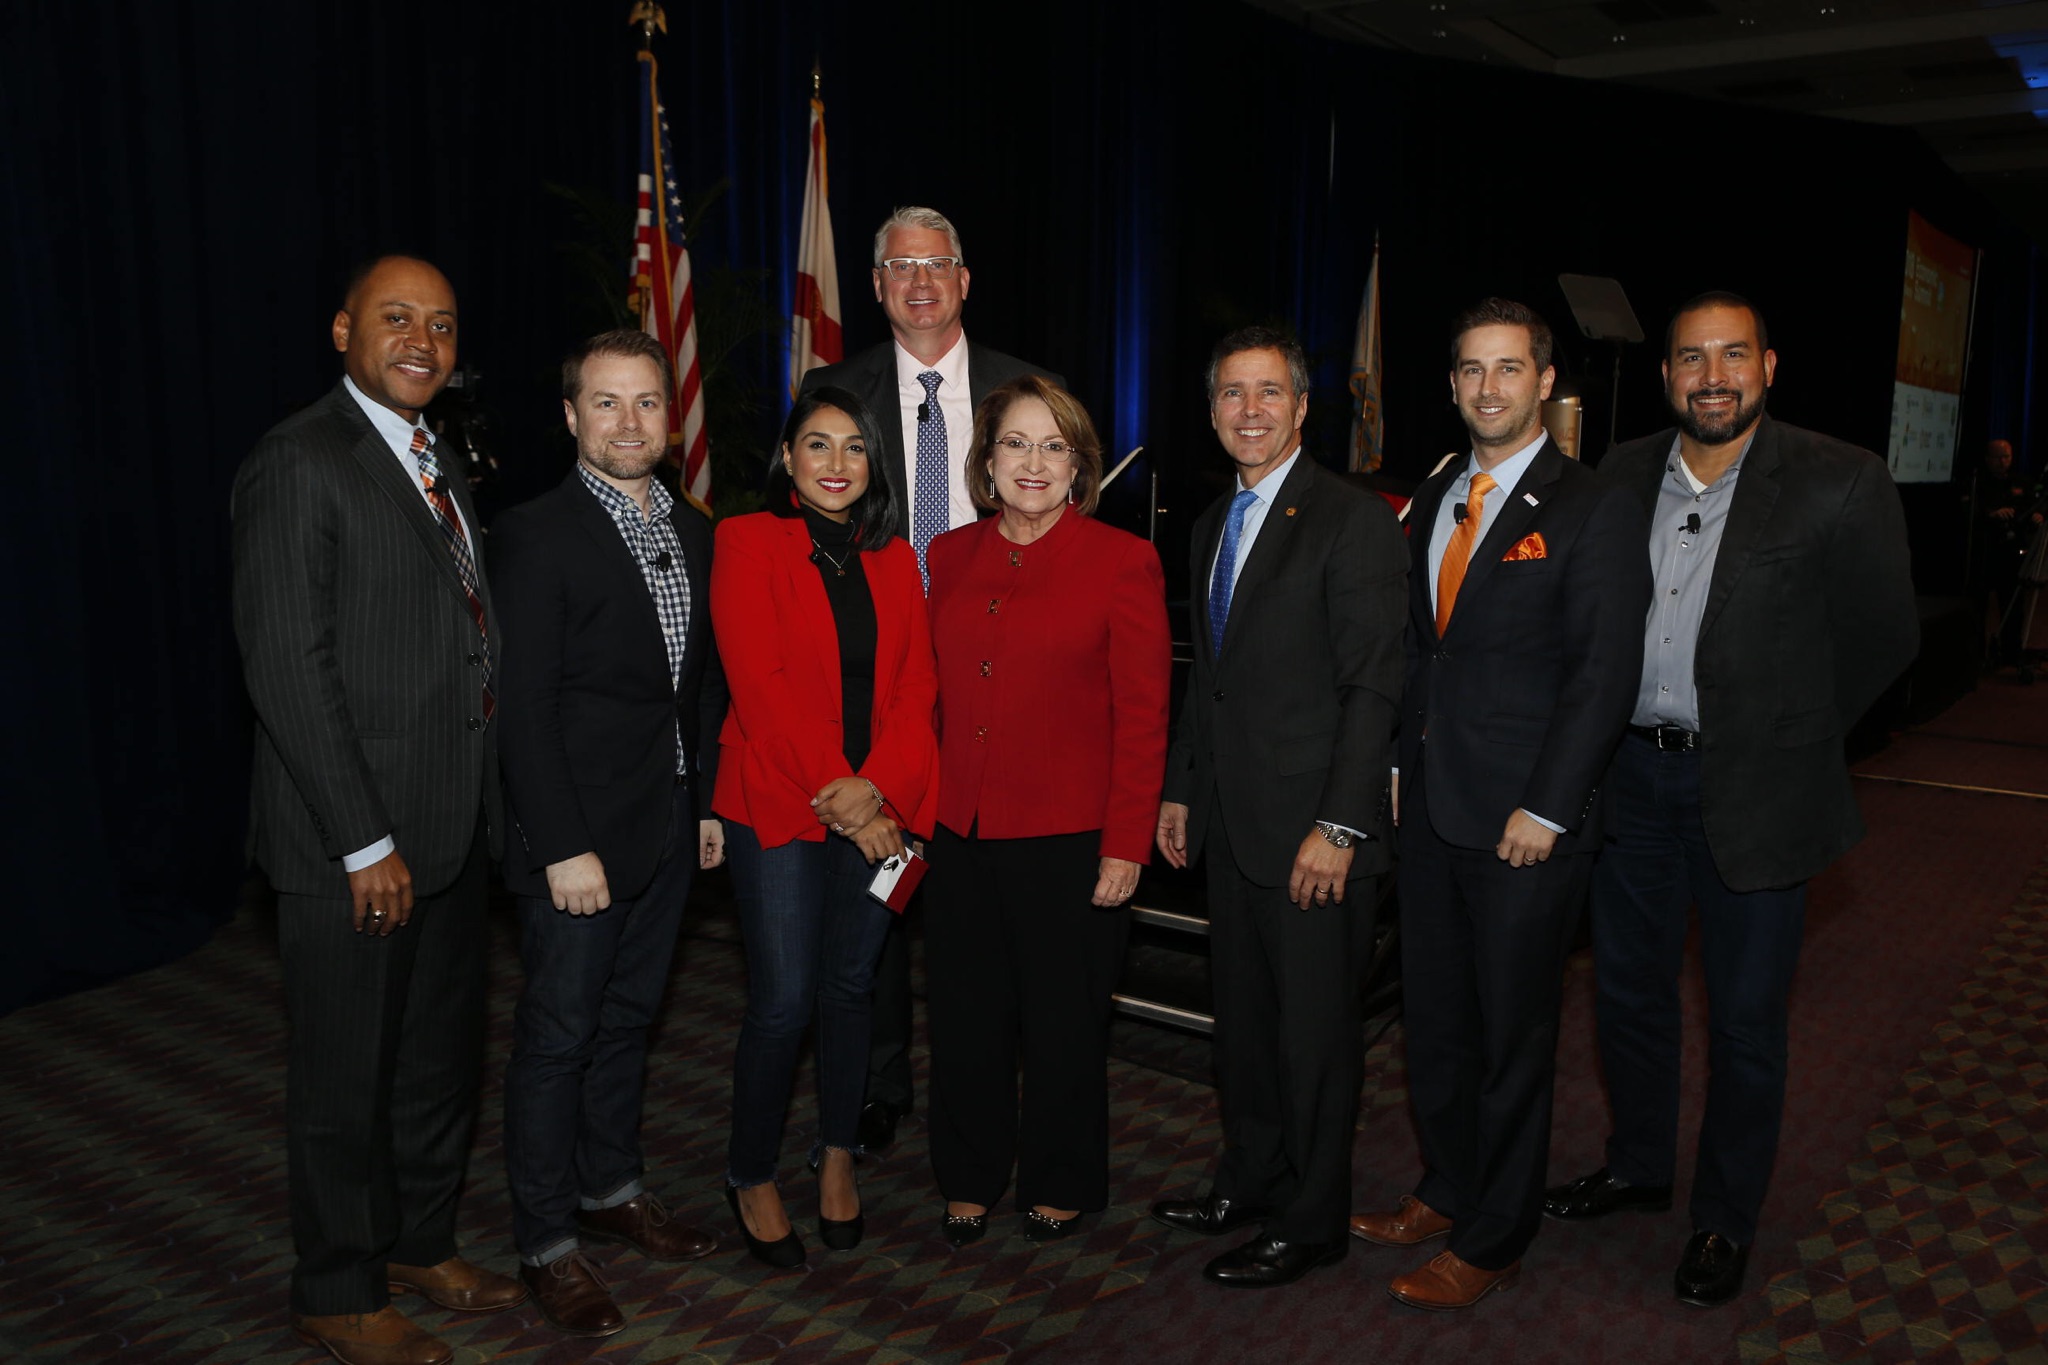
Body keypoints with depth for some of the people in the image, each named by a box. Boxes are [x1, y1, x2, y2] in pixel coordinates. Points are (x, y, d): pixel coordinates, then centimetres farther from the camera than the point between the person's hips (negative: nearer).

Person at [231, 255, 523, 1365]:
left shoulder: (435, 464, 13)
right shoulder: (299, 463, -14)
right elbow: (287, 667, -19)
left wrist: (482, 810, 10)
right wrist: (365, 843, -19)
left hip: (451, 827, 8)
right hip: (354, 841, -8)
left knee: (442, 1057, 20)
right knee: (346, 1076, 8)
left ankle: (420, 1244, 39)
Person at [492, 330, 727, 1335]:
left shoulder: (693, 534, 9)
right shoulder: (533, 537, -12)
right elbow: (525, 711, -16)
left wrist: (709, 802, 10)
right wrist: (564, 847, -19)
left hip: (668, 833, 7)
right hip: (577, 837, -6)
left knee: (628, 1017, 18)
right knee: (557, 1034, 4)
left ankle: (611, 1189, 35)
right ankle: (546, 1243, 18)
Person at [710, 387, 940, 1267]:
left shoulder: (895, 561, 10)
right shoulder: (747, 544, -2)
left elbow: (917, 686, 3)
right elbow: (761, 683, -11)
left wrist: (876, 789, -12)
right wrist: (830, 788, -16)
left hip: (879, 809, 4)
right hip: (778, 809, -4)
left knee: (851, 987, 12)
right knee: (782, 1002, -2)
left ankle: (837, 1154, 32)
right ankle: (752, 1177, 19)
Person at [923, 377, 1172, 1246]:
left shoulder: (1122, 563, -6)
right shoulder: (951, 557, 7)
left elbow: (1142, 717, -8)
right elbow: (935, 694, 10)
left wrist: (1126, 844, -12)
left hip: (1069, 838, -3)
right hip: (962, 832, 4)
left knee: (1064, 1020, 12)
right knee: (966, 1016, 14)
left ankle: (1060, 1185, 34)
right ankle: (970, 1179, 35)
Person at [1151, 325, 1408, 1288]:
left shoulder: (1353, 521, -12)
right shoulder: (1212, 526, 13)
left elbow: (1374, 686, -15)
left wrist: (1338, 825, -19)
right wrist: (1180, 790, 15)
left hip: (1312, 829, -7)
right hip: (1229, 823, 8)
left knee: (1315, 1032, 5)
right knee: (1243, 1017, 18)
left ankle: (1311, 1223, 21)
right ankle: (1250, 1182, 34)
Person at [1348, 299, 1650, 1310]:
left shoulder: (1591, 511, -9)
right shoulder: (1432, 502, 11)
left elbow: (1604, 676, -13)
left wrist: (1545, 809, -17)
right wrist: (1401, 764, 9)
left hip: (1524, 821, -6)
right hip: (1431, 808, 6)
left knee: (1513, 1037, 7)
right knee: (1434, 1021, 16)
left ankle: (1493, 1243, 22)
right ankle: (1447, 1191, 36)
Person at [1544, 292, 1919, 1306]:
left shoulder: (1839, 484, -11)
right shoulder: (1623, 474, 2)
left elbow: (1882, 638, -3)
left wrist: (1787, 735, 2)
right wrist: (1611, 739, 7)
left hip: (1751, 792, -4)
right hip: (1630, 775, 5)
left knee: (1744, 1018, 9)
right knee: (1627, 988, 17)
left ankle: (1727, 1219, 28)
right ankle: (1637, 1167, 39)